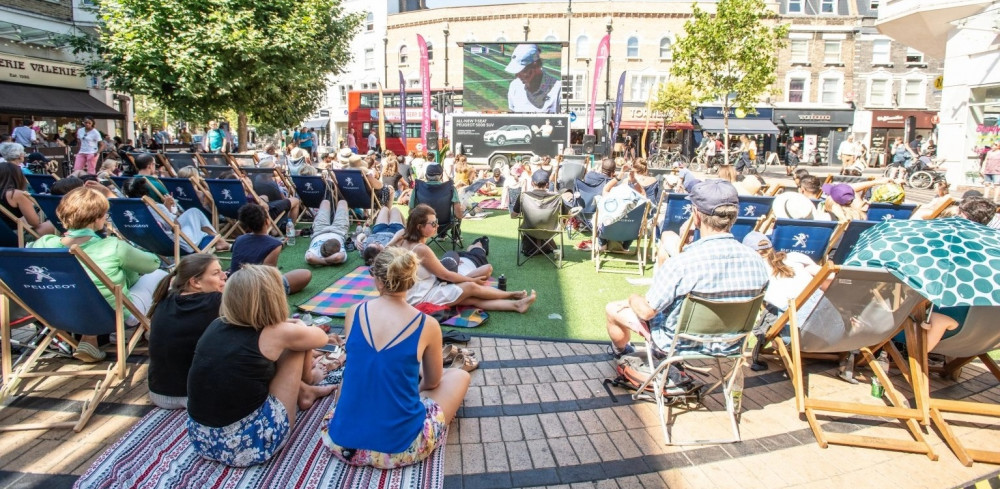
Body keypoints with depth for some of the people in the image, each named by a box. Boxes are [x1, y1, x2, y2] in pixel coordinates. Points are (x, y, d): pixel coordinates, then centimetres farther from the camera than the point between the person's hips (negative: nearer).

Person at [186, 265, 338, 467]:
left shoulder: (216, 326, 3)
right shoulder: (275, 334, -11)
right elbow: (321, 338, 11)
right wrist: (300, 327, 31)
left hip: (201, 439, 6)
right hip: (248, 443, -6)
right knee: (295, 345, 6)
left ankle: (304, 392, 41)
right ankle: (305, 389, 34)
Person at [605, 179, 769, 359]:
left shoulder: (681, 263, -34)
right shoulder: (757, 261, -19)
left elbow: (646, 311, -23)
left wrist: (633, 299, 0)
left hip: (678, 344, -6)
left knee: (613, 309, 16)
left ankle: (619, 350, 50)